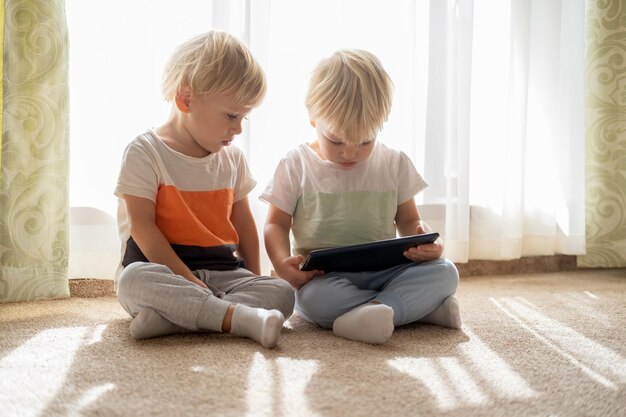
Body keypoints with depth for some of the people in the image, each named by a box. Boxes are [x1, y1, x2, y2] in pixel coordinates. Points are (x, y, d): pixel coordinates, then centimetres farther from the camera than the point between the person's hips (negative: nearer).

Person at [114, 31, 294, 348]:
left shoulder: (232, 159, 12)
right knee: (134, 279, -37)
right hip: (162, 266, -4)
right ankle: (241, 317, -40)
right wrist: (188, 281, -21)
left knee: (281, 292, -20)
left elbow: (243, 223, 17)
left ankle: (168, 318, -33)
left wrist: (254, 278, 5)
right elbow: (143, 226, -12)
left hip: (221, 271, 5)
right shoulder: (145, 152, -5)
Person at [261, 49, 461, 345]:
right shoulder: (295, 166, 2)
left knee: (444, 271, -19)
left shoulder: (395, 165, 7)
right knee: (314, 297, -36)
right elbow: (276, 224, 5)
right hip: (322, 277, -2)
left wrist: (427, 243, -11)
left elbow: (409, 221, 14)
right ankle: (423, 306, -27)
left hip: (383, 272, 3)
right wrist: (281, 261, -18)